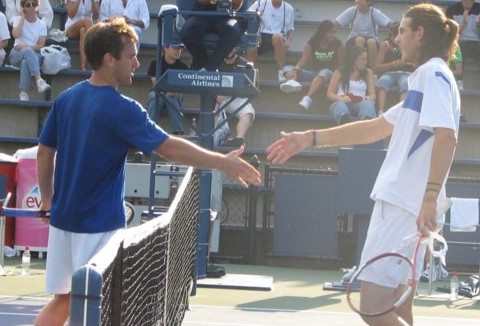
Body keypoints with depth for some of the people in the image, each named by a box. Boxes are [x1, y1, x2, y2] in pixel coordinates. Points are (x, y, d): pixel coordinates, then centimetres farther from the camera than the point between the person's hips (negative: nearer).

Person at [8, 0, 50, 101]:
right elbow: (16, 35, -15)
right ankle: (39, 80, -53)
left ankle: (23, 93, -42)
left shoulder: (41, 24, 5)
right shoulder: (18, 20, 6)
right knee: (28, 51, -37)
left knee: (25, 62, -37)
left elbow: (40, 46, -3)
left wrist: (23, 46, -13)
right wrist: (23, 18, -8)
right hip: (16, 54, 0)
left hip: (34, 55, 0)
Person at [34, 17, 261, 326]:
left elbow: (45, 152, 12)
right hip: (98, 225, -7)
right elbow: (171, 148, -20)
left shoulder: (66, 99, 4)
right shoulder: (121, 109, -18)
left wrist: (48, 198, 24)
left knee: (62, 300, 15)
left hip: (63, 218, 7)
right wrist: (224, 162, -13)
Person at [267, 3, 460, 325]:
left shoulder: (434, 73, -9)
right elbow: (375, 128, 27)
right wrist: (310, 138, 26)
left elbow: (446, 135, -22)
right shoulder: (424, 77, 21)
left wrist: (430, 198, -31)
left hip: (407, 209, -10)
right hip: (397, 204, 10)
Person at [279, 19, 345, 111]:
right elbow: (302, 61, -9)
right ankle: (292, 81, -53)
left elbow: (341, 65, -4)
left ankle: (308, 98, -62)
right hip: (314, 73, 4)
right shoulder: (312, 43, 1)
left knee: (325, 72, -40)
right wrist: (295, 70, -30)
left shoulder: (338, 44, -2)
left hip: (331, 74, -4)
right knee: (288, 68, -13)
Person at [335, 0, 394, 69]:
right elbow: (335, 24, -11)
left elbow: (390, 24, -17)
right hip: (354, 41, 0)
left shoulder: (375, 13, -6)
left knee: (371, 41, -35)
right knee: (360, 40, -34)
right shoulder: (351, 11, -5)